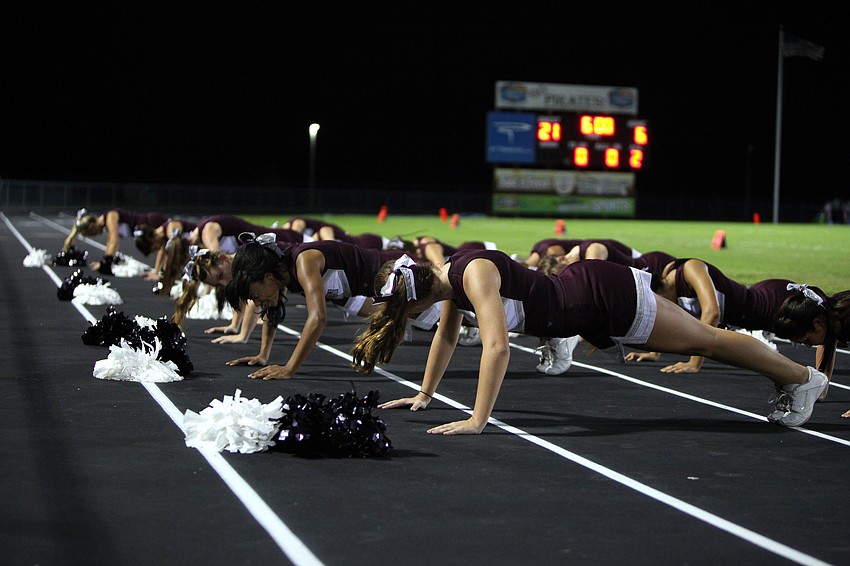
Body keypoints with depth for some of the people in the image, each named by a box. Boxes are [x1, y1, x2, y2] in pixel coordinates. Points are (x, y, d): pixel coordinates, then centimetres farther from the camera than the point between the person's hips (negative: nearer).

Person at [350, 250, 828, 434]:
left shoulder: (475, 274, -31)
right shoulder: (450, 280, -3)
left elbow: (497, 346, -40)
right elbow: (447, 335, 15)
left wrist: (477, 421, -40)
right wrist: (425, 395, 18)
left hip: (607, 295, -8)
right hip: (586, 303, 8)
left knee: (706, 340, 9)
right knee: (700, 341, 23)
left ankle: (803, 378, 27)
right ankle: (789, 374, 41)